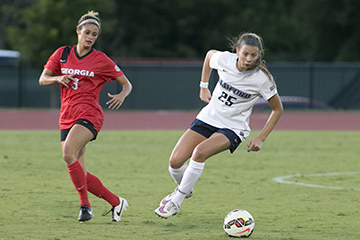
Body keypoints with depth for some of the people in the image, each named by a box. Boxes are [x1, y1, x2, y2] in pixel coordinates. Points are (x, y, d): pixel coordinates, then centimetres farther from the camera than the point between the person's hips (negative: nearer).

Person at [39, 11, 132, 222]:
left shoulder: (101, 61, 1)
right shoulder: (62, 54, 10)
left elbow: (127, 84, 7)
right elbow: (42, 79, 10)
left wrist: (122, 95, -16)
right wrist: (58, 78, -12)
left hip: (89, 115, -5)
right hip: (67, 117, 5)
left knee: (69, 154, -29)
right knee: (79, 174, -2)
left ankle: (85, 205, -19)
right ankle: (116, 202, 11)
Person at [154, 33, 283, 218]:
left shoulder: (262, 79, -18)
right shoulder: (224, 59, -12)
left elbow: (277, 109, -4)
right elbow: (210, 54, 15)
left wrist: (261, 138, -9)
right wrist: (204, 87, 12)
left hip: (233, 128, -4)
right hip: (208, 118, 4)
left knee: (200, 152, -32)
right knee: (175, 161, -9)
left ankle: (176, 201, -15)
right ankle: (184, 189, 27)